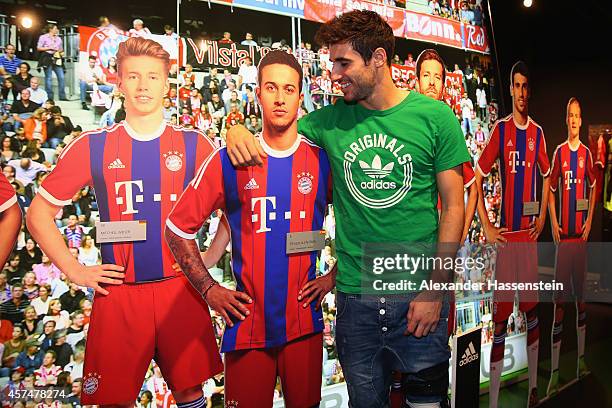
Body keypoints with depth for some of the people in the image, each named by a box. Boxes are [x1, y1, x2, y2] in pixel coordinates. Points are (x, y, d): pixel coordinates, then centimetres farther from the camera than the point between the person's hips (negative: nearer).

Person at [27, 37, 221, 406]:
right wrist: (74, 271, 1)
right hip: (118, 293, 0)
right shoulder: (92, 147, 2)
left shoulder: (194, 145, 2)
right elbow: (39, 213, 8)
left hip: (181, 289, 0)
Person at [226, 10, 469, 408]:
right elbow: (276, 134, 13)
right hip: (355, 297, 2)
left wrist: (436, 289, -8)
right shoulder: (331, 120, 2)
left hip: (418, 297, -2)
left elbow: (453, 205, -3)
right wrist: (239, 130, -11)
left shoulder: (435, 116, -4)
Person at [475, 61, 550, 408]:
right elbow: (478, 177, -4)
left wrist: (542, 219, 10)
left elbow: (546, 177, 20)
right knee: (501, 311, -2)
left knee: (532, 306, 11)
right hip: (505, 232, -4)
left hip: (529, 231, 4)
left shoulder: (538, 133, 9)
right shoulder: (500, 130, -2)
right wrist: (487, 227, -8)